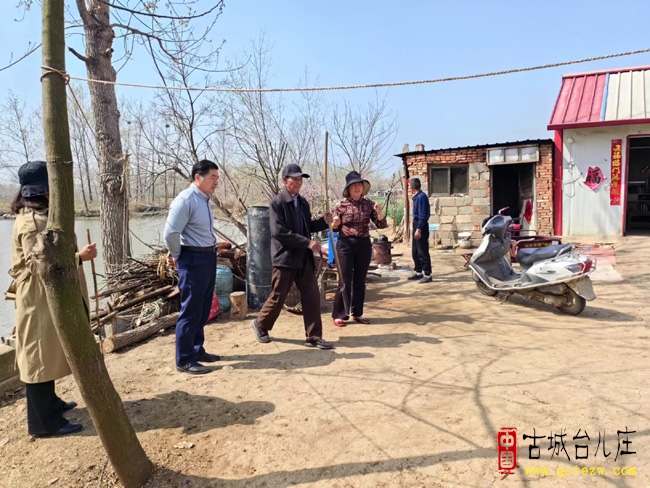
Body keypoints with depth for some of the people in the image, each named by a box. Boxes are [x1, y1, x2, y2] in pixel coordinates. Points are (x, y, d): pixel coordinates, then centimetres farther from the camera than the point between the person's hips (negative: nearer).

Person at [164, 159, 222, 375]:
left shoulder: (204, 199, 12)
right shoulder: (186, 200, -17)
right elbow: (170, 233, -21)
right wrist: (177, 256, -7)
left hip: (208, 258, 9)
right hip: (193, 260, -9)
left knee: (203, 310, 17)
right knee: (190, 311, -1)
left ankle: (197, 350, 31)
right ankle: (184, 360, 10)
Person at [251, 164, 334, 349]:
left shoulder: (302, 202, 12)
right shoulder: (277, 202, -10)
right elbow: (279, 232, -19)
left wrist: (323, 221, 0)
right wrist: (307, 242, -22)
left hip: (304, 258, 6)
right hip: (285, 257, -6)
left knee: (312, 297, 3)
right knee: (278, 297, 5)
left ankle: (314, 337, 11)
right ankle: (260, 324, 31)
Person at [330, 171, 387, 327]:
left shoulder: (369, 204, 1)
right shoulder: (341, 205, -4)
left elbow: (381, 225, -1)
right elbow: (334, 228, 4)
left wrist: (379, 212, -19)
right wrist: (335, 224, -18)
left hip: (364, 245, 3)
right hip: (345, 245, -3)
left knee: (360, 281, 11)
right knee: (345, 281, -1)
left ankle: (357, 313, 23)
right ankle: (339, 315, 10)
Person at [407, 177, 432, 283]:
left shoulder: (421, 197, -17)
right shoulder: (417, 196, 12)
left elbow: (423, 215, -21)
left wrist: (419, 229, -24)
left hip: (421, 226, -10)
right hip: (416, 224, 10)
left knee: (422, 252, -6)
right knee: (415, 251, 15)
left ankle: (427, 275, -1)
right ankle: (418, 272, 25)